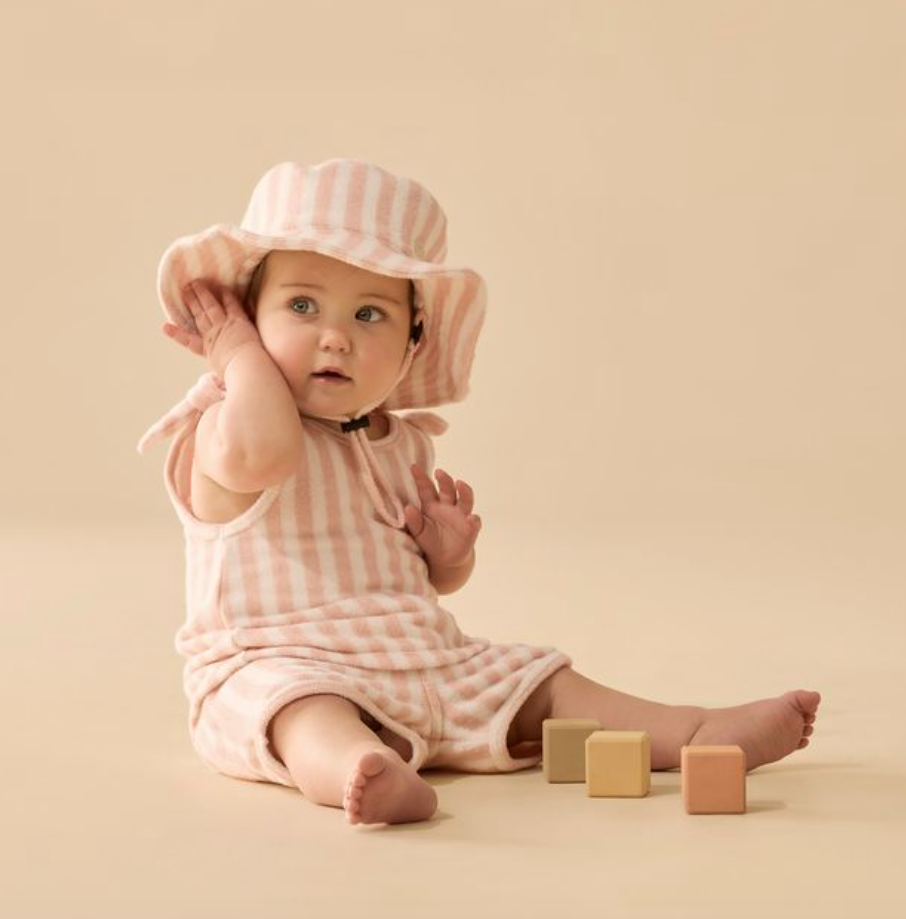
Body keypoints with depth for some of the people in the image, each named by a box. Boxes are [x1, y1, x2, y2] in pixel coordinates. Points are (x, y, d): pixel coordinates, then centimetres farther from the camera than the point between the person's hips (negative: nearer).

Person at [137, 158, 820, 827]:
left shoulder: (404, 444, 14)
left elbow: (434, 582, 24)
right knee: (305, 708, -39)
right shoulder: (224, 432, -7)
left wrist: (449, 552, -1)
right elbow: (258, 452, -36)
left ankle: (698, 733, -2)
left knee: (544, 686, 1)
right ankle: (363, 774, -67)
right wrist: (240, 352, -18)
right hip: (280, 667, -8)